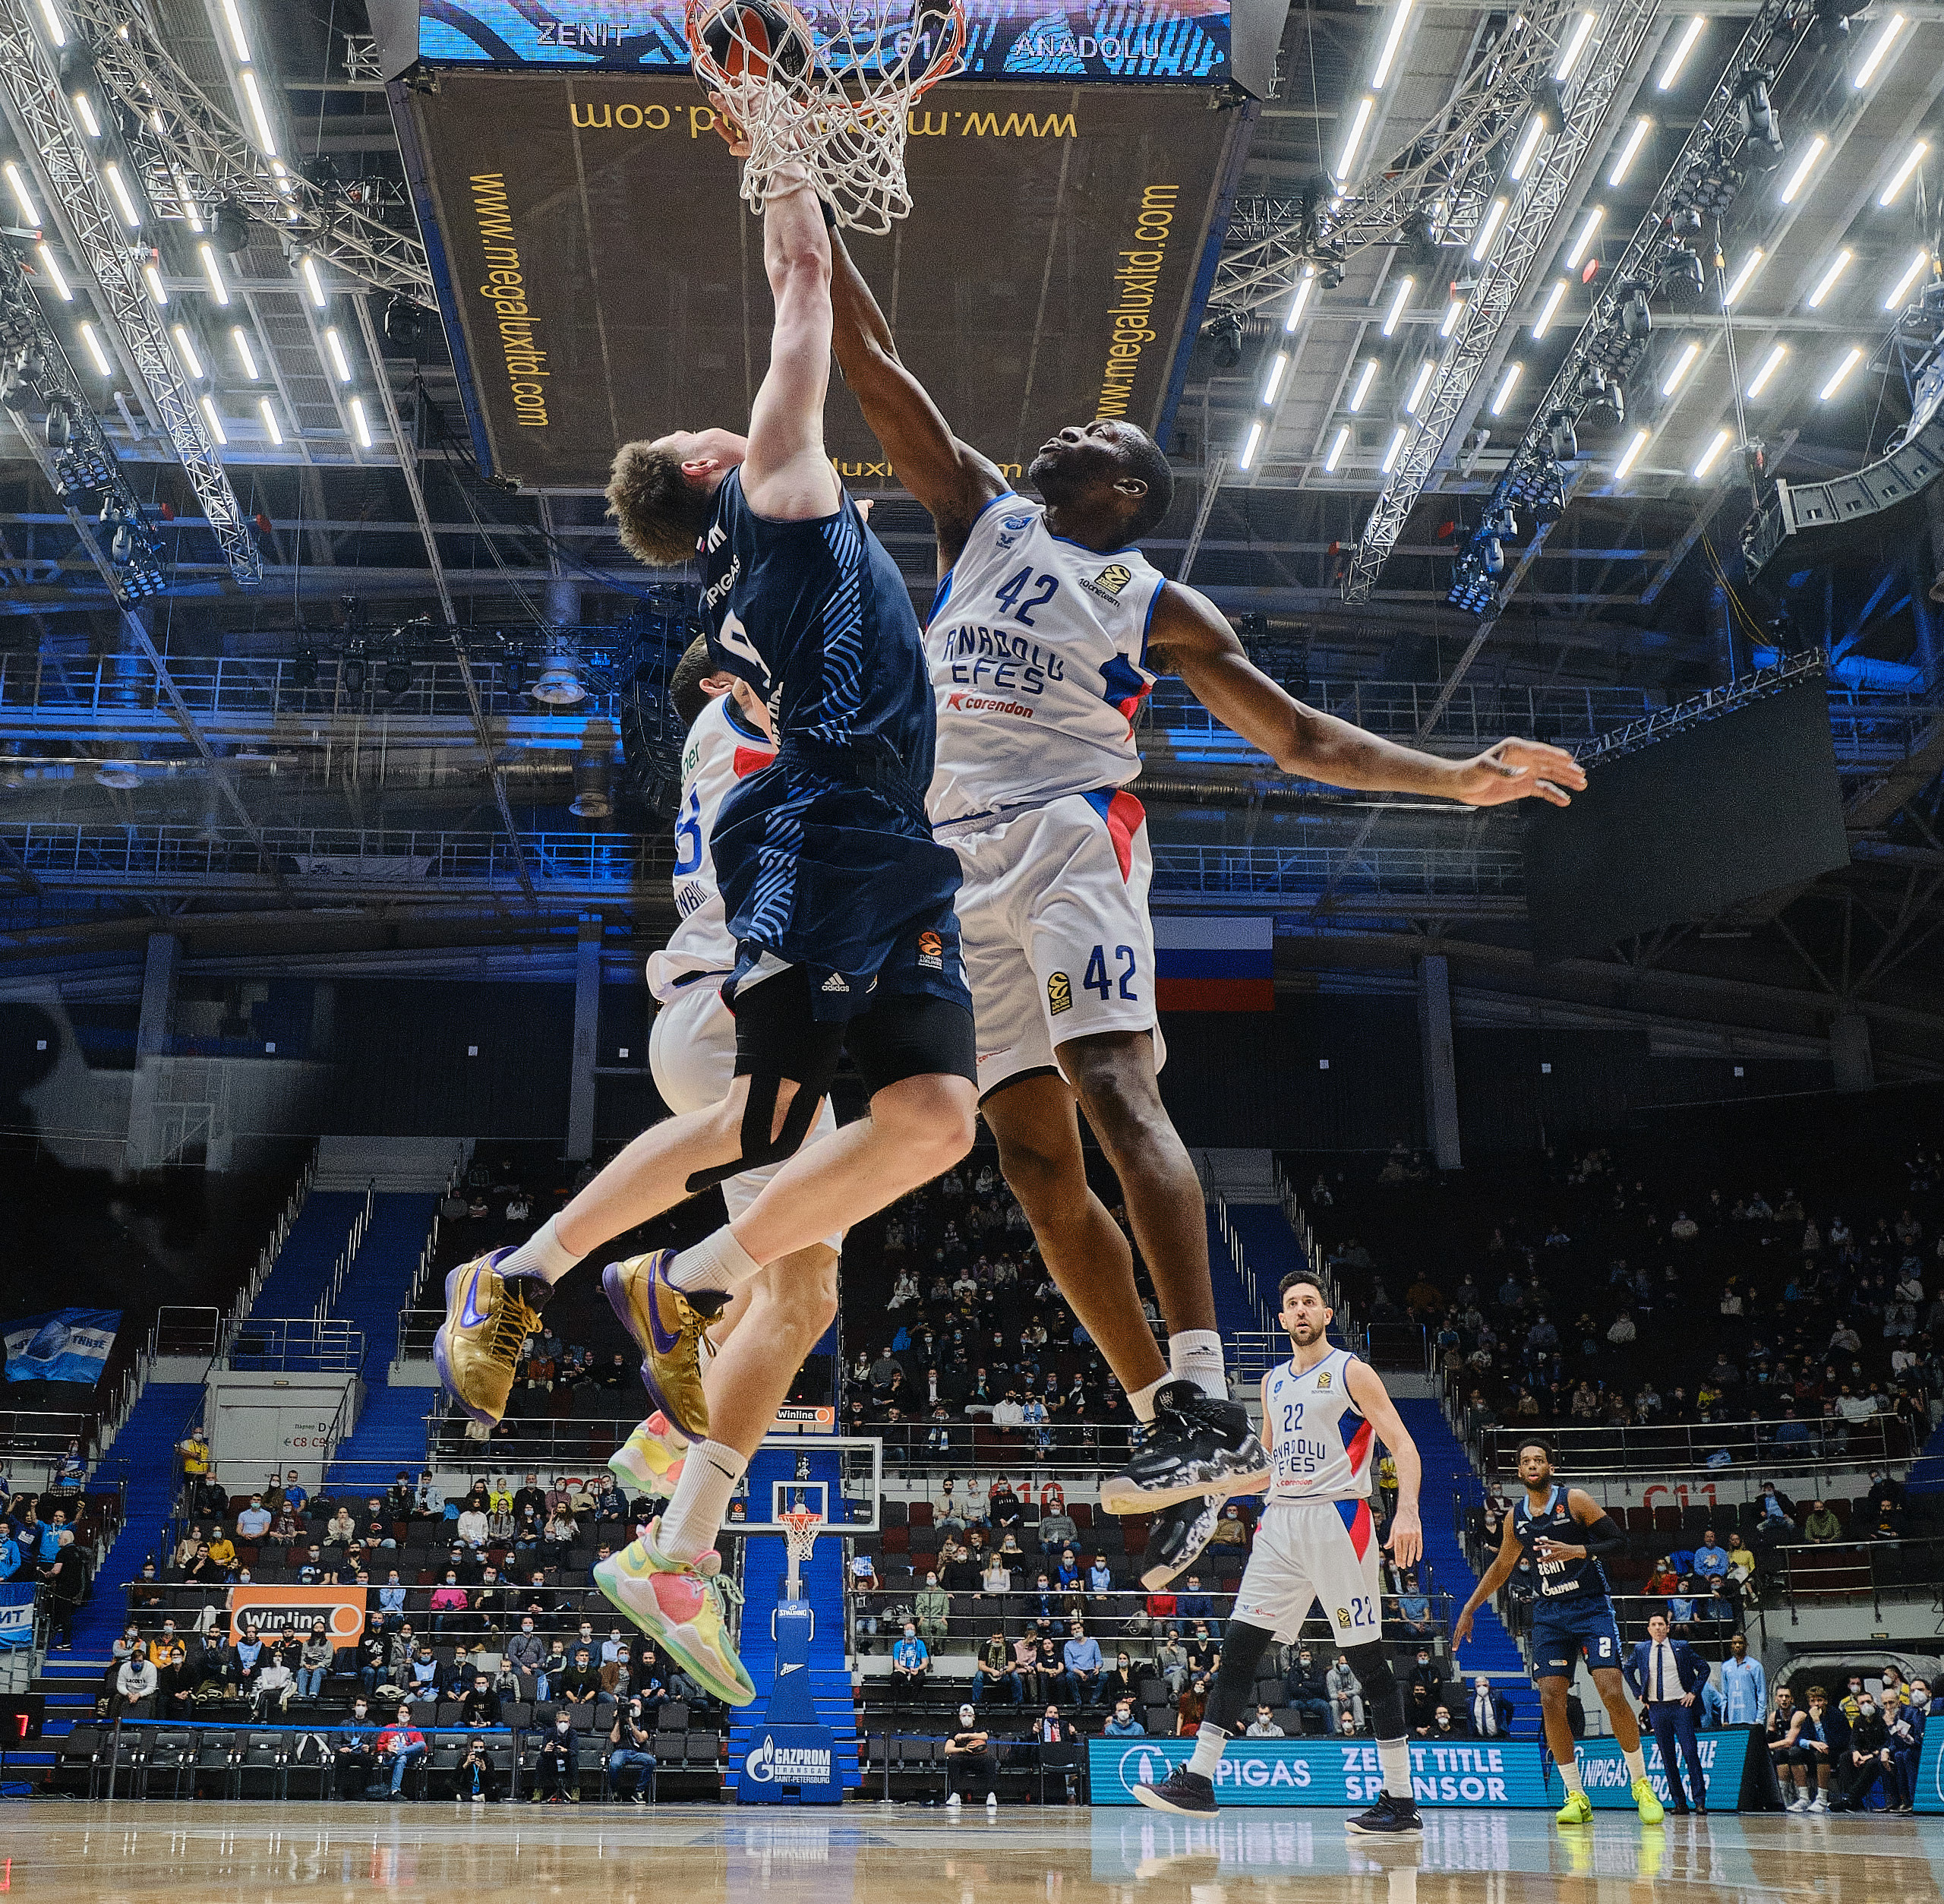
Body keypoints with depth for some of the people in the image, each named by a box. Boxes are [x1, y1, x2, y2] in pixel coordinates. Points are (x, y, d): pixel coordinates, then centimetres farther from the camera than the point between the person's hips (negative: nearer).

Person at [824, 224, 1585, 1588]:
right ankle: (1174, 1427, 1)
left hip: (1073, 838, -4)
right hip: (967, 861, 4)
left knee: (1112, 1086, -25)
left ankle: (1208, 1404, -33)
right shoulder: (981, 512, 20)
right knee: (1034, 1154, -3)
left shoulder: (1160, 604, 12)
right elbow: (872, 365, 18)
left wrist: (1457, 777, 0)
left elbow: (1299, 735, 12)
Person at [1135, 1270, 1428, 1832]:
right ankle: (1198, 1779, 2)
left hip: (1337, 1520, -6)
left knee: (1367, 1657, -3)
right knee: (1239, 1644, 0)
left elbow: (1403, 1446, -8)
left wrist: (1407, 1511, -23)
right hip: (1280, 1522, 6)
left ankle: (1400, 1800, 3)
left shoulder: (1351, 1372, -2)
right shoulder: (1274, 1381, 17)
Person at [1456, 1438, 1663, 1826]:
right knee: (1551, 1702, -7)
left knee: (1613, 1694, -15)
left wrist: (1577, 1551, -24)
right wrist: (1469, 1609, 20)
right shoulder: (1515, 1517, 7)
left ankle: (1641, 1785, 1)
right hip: (1548, 1615, 4)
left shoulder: (1575, 1500, -6)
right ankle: (1576, 1797, 2)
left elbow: (1619, 1542, -9)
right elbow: (1502, 1567, 21)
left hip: (1591, 1608, -4)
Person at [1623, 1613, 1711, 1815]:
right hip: (1656, 1708, 2)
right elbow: (1627, 1670, 22)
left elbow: (1703, 1667, 10)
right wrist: (1639, 1693, 12)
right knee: (1667, 1757, 2)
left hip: (1681, 1706, -2)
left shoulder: (1681, 1647, 2)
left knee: (1690, 1752, -7)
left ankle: (1700, 1800, -3)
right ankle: (1679, 1803, 6)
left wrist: (1694, 1692, 1)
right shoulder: (1641, 1650, 6)